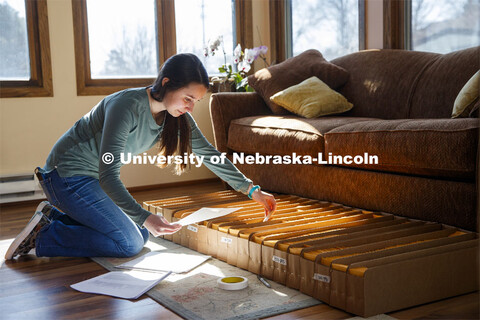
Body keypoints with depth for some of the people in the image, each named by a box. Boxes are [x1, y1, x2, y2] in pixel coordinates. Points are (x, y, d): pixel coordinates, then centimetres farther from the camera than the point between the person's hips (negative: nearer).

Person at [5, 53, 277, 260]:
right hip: (68, 175, -9)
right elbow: (109, 176, -33)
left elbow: (209, 154, 2)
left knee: (142, 235, 11)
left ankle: (56, 214, 16)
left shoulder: (178, 115, -6)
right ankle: (41, 237, -3)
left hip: (93, 178, 9)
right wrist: (144, 217, -43)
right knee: (129, 244, -11)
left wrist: (252, 190, -1)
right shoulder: (127, 106, -30)